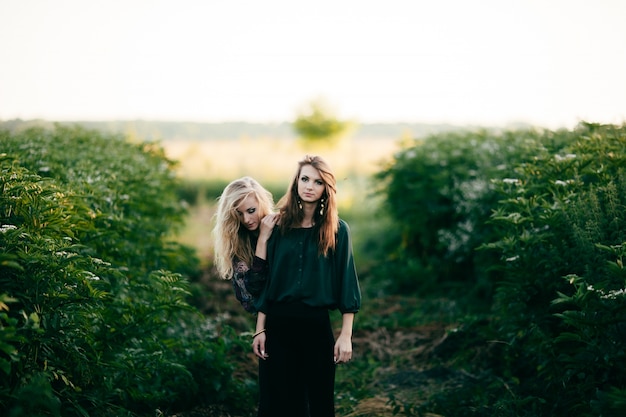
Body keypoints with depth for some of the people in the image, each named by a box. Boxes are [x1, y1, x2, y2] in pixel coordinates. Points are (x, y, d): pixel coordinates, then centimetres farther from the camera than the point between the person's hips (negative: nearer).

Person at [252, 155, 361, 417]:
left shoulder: (337, 230, -1)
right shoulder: (279, 227, 5)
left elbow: (346, 283, -3)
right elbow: (266, 280, 6)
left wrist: (346, 335, -8)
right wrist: (260, 330, 2)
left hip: (317, 326, -2)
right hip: (279, 323, 2)